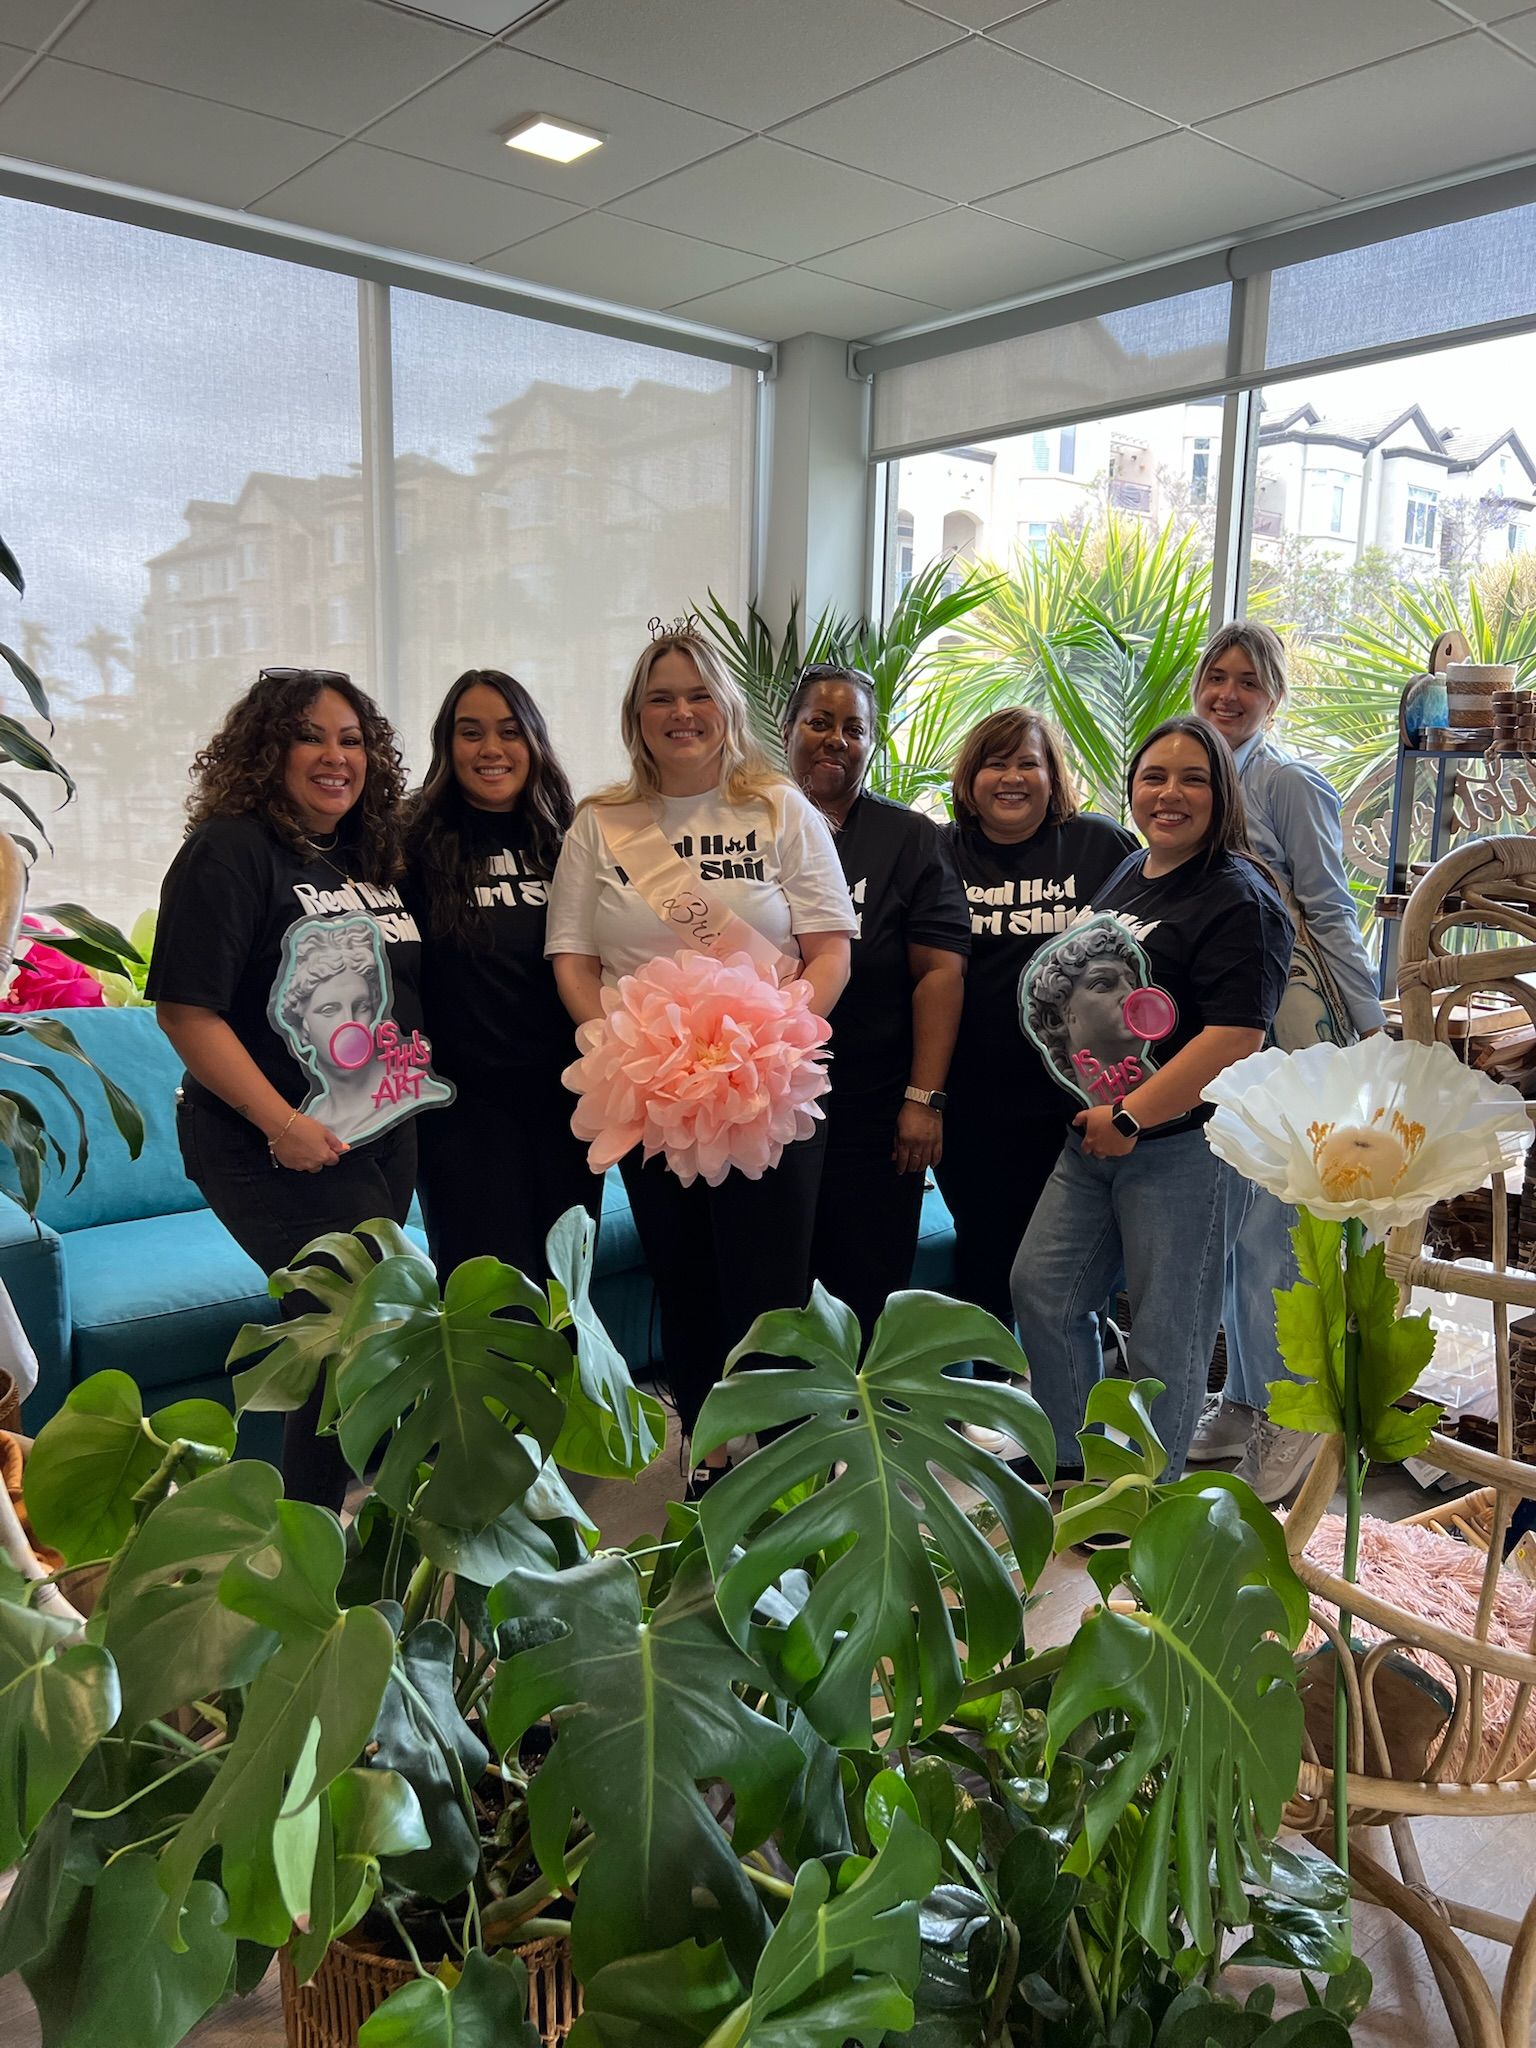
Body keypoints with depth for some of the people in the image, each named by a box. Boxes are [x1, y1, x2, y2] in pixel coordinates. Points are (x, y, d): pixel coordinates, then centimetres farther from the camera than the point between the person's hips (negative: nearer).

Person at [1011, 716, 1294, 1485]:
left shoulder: (1240, 900, -15)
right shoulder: (1124, 875, 12)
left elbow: (1235, 1038, -24)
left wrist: (1129, 1119, -20)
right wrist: (1089, 1111, 16)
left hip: (1183, 1144, -9)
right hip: (1094, 1135, 9)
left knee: (1164, 1335, 4)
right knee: (1041, 1290, 13)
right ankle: (1076, 1466, 32)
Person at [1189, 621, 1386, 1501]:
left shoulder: (1291, 785, -7)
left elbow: (1331, 916, -8)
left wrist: (1373, 1034, -9)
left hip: (1284, 1028, -7)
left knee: (1268, 1223, -6)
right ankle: (1244, 1401, 25)